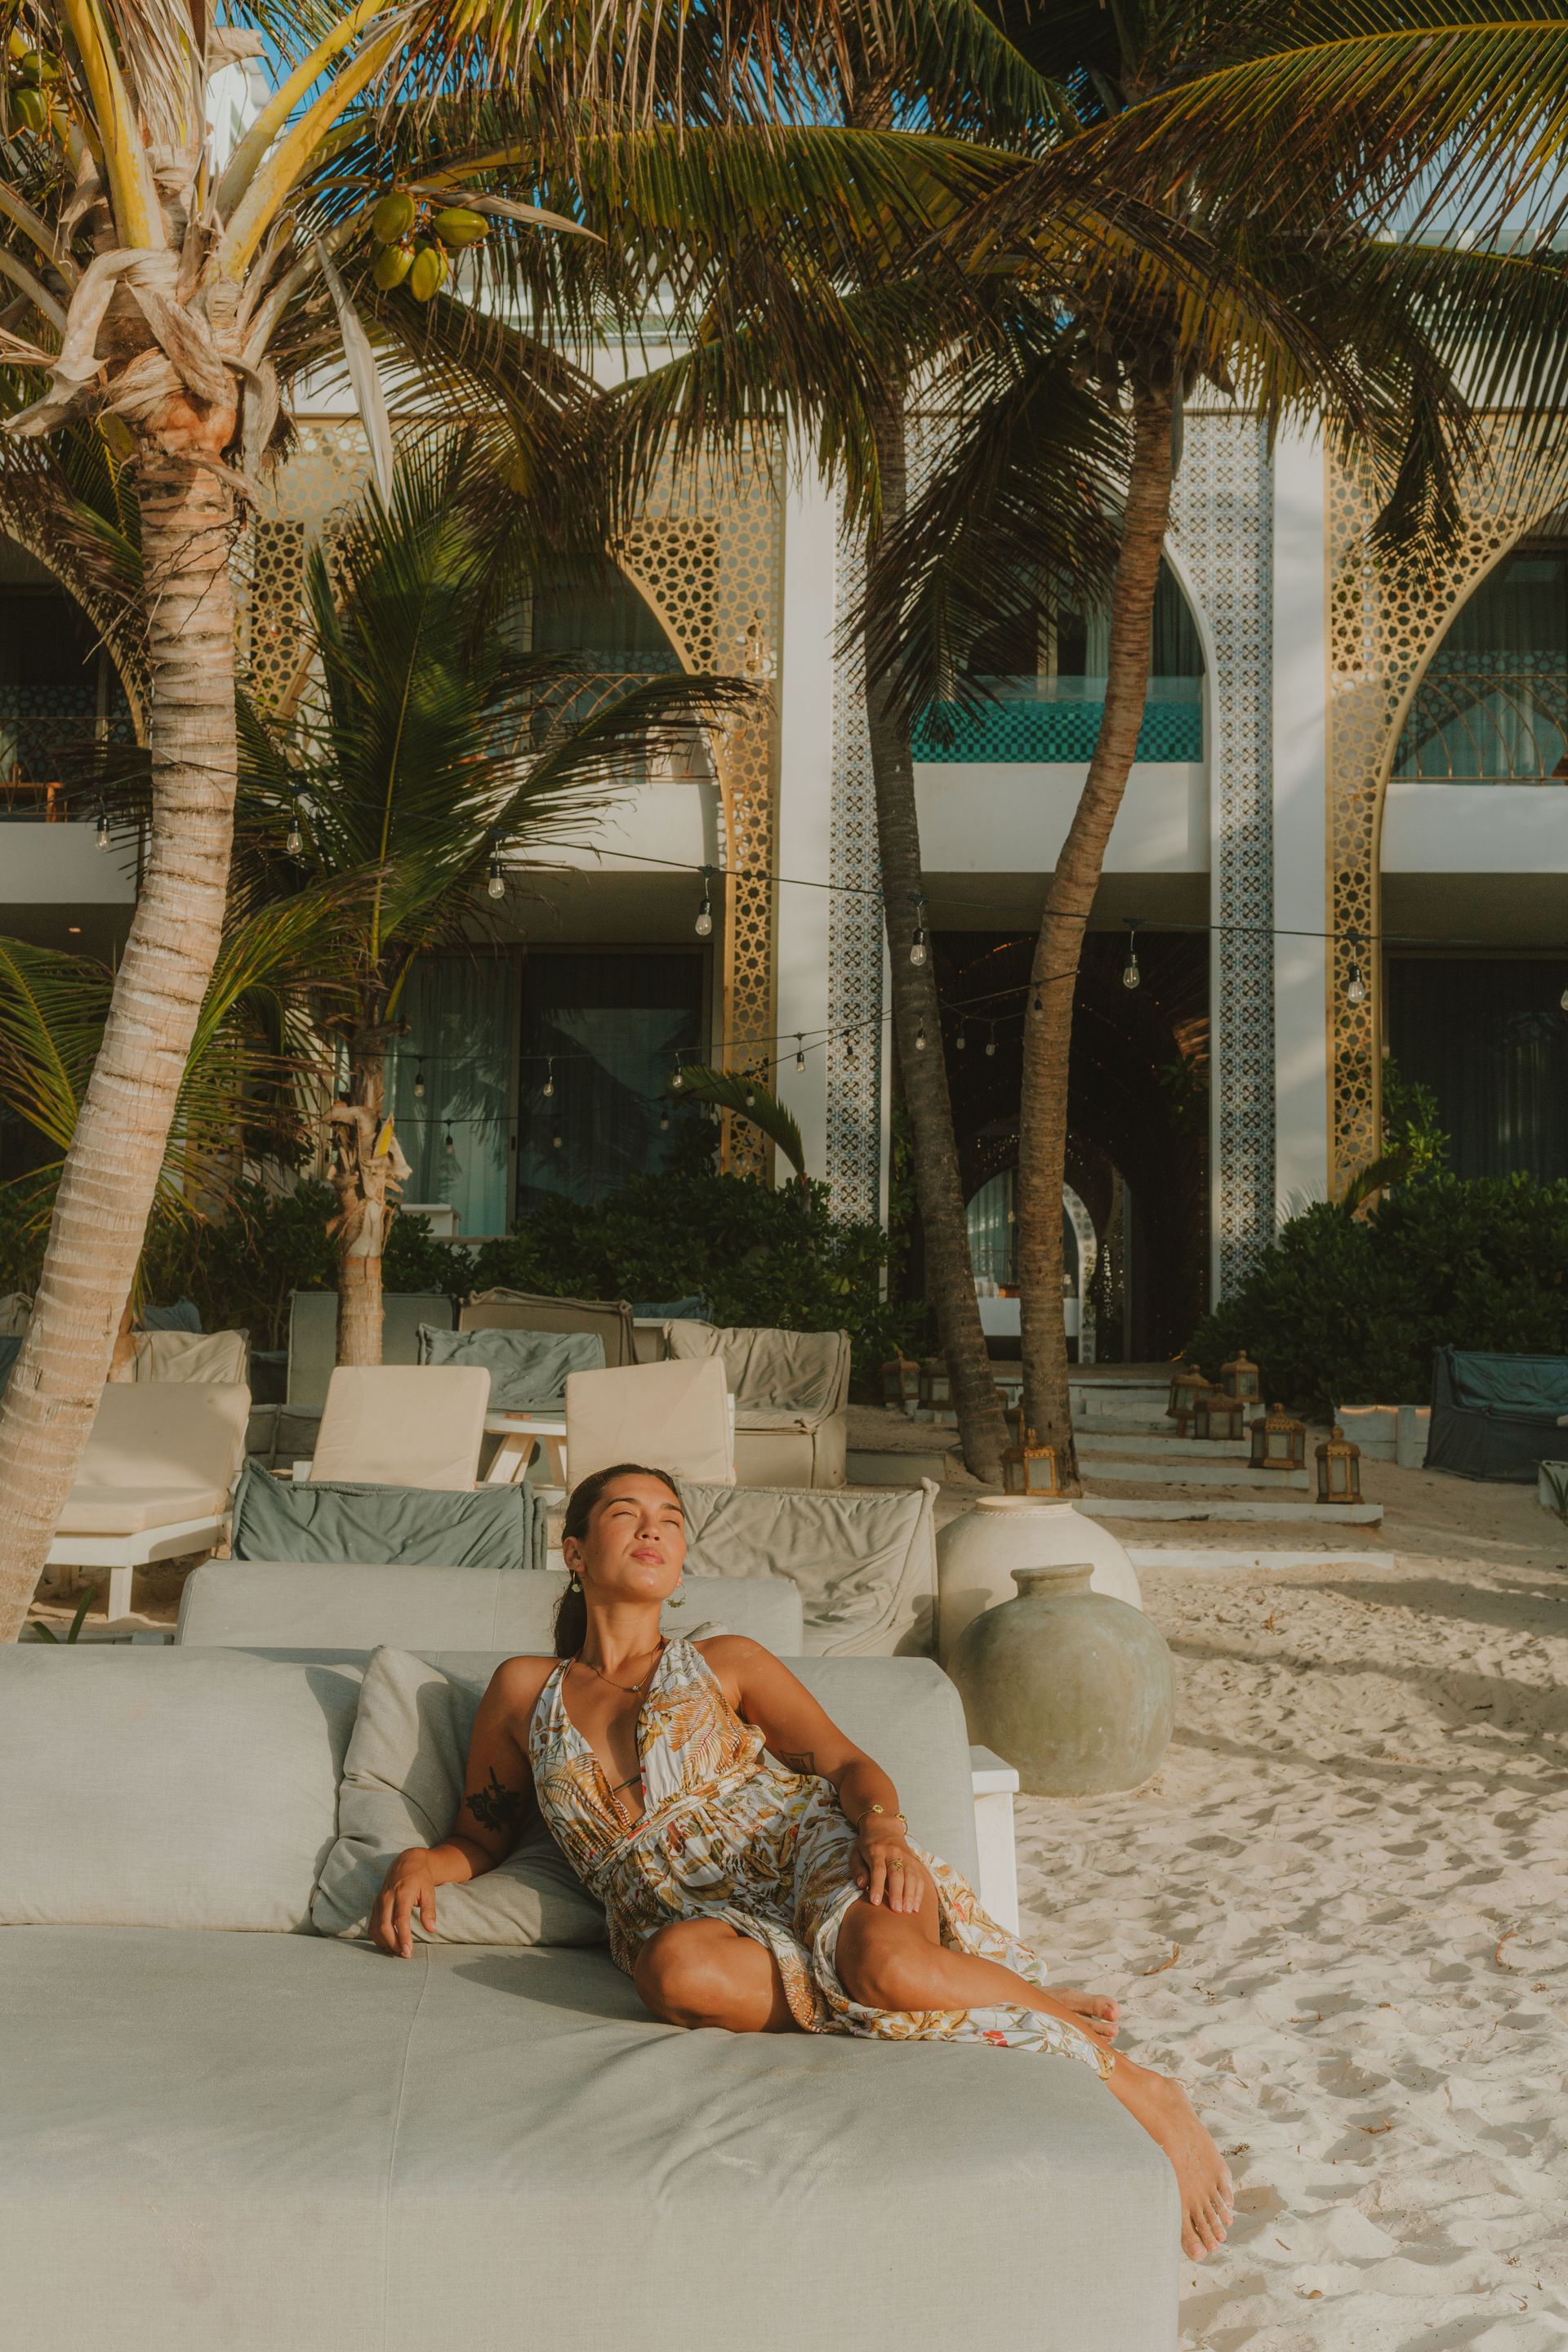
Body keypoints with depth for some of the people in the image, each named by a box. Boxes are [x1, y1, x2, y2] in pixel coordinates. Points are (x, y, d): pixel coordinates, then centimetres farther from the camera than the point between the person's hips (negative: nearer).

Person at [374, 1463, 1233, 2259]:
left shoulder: (725, 1663, 16)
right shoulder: (525, 1691, 18)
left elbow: (848, 1764, 8)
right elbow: (478, 1840, 25)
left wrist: (882, 1824, -15)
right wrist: (418, 1864, 1)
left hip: (805, 1847, 0)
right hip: (697, 1918, 1)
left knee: (886, 1963, -37)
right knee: (682, 1968, -38)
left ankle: (1127, 2083, -15)